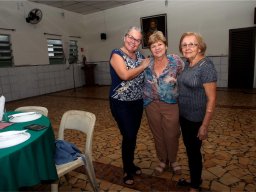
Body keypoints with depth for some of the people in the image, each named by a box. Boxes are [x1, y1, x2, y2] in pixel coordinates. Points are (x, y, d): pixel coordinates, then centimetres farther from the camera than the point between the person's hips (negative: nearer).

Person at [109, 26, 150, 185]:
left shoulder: (140, 55, 8)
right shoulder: (117, 54, -11)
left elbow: (146, 74, 18)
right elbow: (125, 75, -27)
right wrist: (142, 66, -15)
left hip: (138, 102, 6)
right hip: (121, 104, -6)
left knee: (134, 135, 15)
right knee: (128, 136, -3)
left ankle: (130, 164, 37)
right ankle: (128, 170, 21)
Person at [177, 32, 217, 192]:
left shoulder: (206, 66, -18)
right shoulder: (187, 64, 3)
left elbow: (211, 99, -19)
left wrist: (205, 126, -19)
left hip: (196, 119, -7)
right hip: (183, 115, 7)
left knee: (194, 151, 10)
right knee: (189, 148, 21)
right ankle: (193, 177, 45)